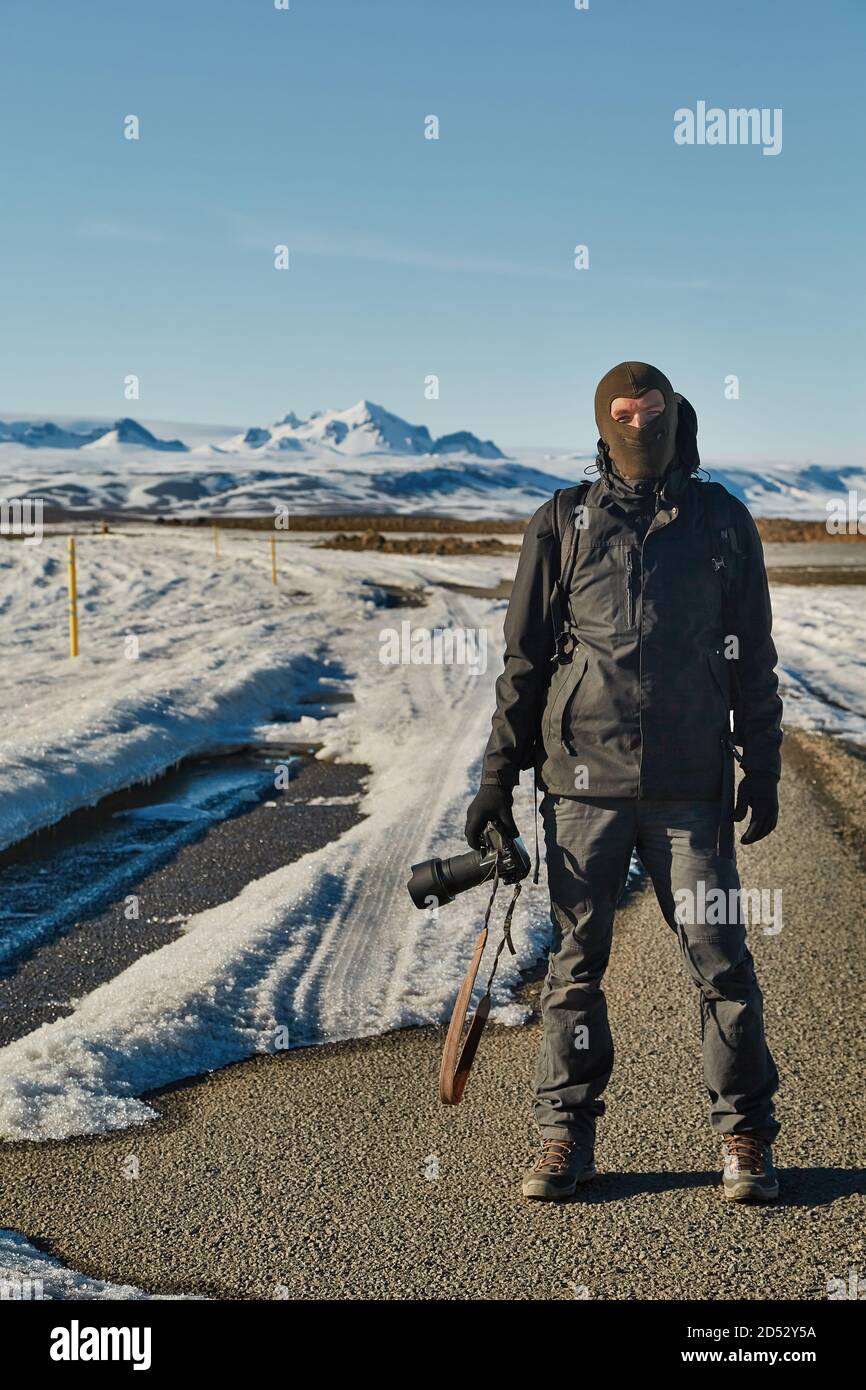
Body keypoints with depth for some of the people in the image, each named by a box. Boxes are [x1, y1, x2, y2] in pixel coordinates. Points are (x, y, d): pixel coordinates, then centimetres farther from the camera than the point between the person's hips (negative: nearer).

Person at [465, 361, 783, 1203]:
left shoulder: (723, 522, 8)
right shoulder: (561, 524, 5)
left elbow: (753, 659, 12)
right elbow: (524, 659, 7)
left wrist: (762, 768, 8)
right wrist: (498, 775, 4)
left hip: (692, 787, 0)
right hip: (583, 781, 0)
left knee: (720, 962, 1)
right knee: (575, 962, 6)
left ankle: (746, 1136, 15)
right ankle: (566, 1134, 18)